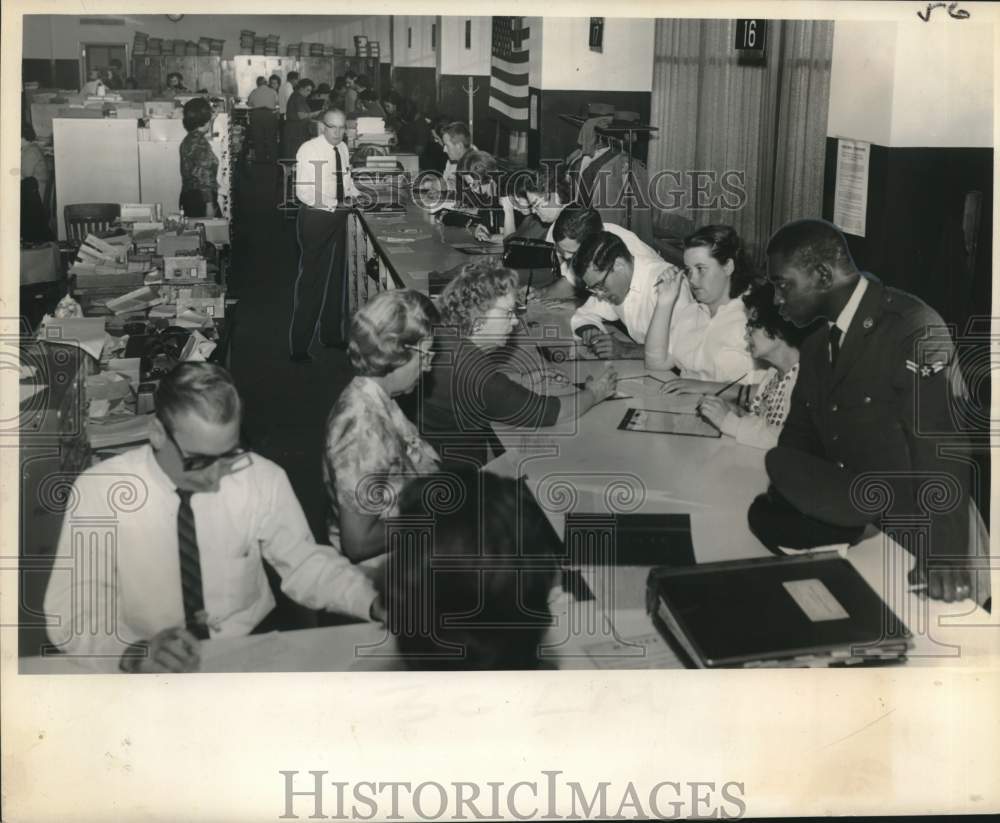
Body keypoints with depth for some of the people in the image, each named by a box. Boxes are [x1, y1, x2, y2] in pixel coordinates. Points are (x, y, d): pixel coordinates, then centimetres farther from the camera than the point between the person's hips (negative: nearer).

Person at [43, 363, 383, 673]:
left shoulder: (263, 479, -7)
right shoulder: (98, 492, -12)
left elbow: (307, 564, 3)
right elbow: (72, 613, -13)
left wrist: (377, 603, -14)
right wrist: (136, 651, -32)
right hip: (149, 670, -1)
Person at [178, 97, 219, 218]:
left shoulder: (187, 141, 14)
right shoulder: (201, 143, -14)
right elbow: (203, 176, -20)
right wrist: (209, 204, -21)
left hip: (188, 196, 10)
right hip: (201, 198, -10)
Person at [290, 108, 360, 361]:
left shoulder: (343, 148, 8)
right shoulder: (309, 150, -14)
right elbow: (304, 192, -20)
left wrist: (356, 195, -1)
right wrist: (333, 204, -28)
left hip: (339, 217, 8)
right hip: (316, 218, -8)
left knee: (337, 275, 17)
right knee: (311, 279, -7)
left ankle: (332, 334, 32)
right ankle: (298, 346, 0)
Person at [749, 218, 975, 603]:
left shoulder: (915, 330, -17)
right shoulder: (817, 345, 11)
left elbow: (941, 447, -25)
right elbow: (797, 442, 14)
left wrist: (945, 557, -34)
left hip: (910, 538, -6)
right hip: (847, 522, 7)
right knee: (760, 520, -9)